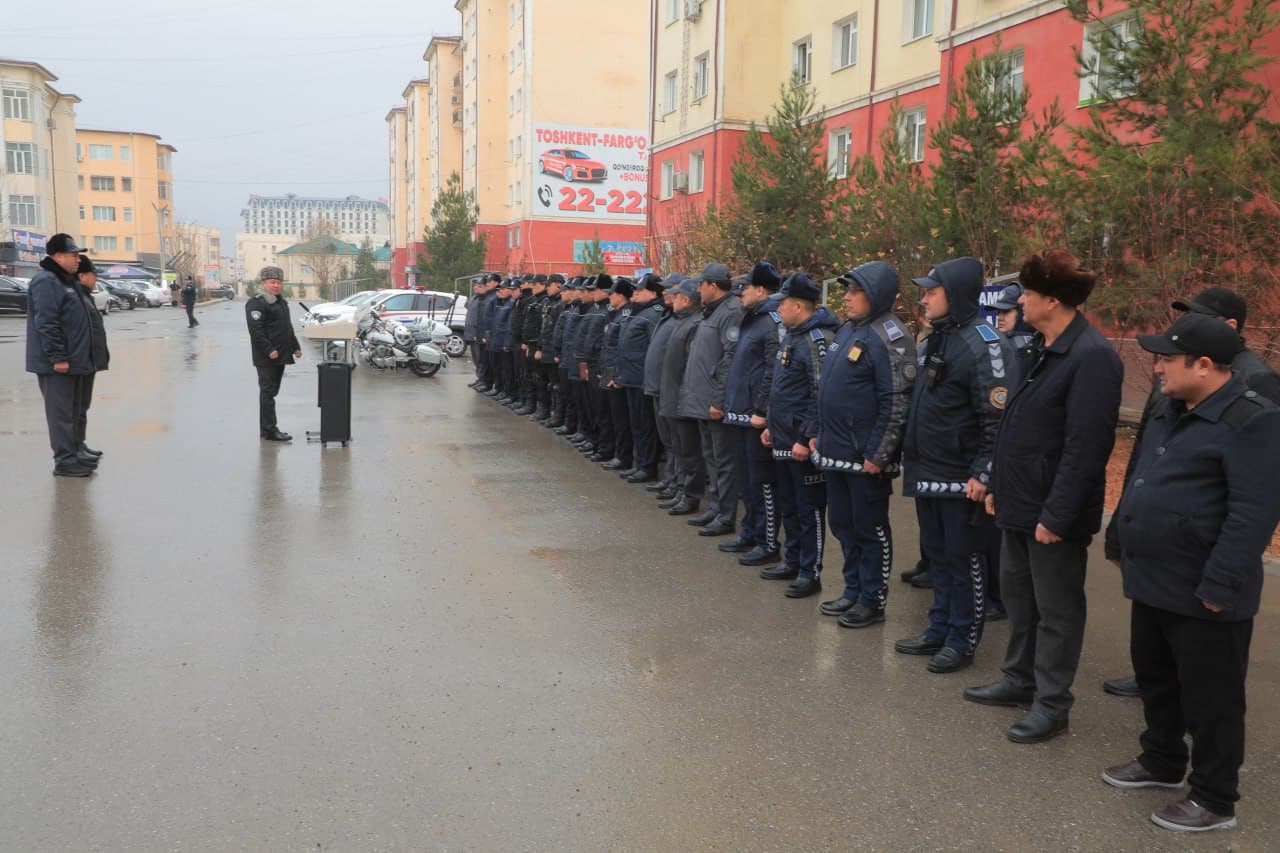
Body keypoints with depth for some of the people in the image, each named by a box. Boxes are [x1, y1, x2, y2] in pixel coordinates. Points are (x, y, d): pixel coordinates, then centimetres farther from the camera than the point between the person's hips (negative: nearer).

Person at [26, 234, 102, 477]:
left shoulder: (67, 281, 18)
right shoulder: (46, 282, -14)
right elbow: (46, 323, -21)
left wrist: (80, 357, 23)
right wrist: (57, 357, -23)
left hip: (74, 360, 10)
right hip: (56, 364, -10)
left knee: (73, 411, 16)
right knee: (61, 412, -5)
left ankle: (73, 452, 25)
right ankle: (64, 461, -2)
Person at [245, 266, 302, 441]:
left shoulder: (281, 301, 19)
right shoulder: (256, 303, -11)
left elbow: (288, 327, 28)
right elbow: (255, 330, -19)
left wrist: (295, 346, 20)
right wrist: (269, 350, -24)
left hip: (280, 355, 9)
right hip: (266, 357, -9)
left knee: (271, 392, 13)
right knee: (267, 392, -6)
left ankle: (267, 428, 19)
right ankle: (269, 430, -4)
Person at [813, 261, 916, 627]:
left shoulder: (888, 337, -16)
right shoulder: (847, 330, 12)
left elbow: (897, 403, -20)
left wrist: (878, 455, -21)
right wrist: (820, 435, 17)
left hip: (865, 456, -9)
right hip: (836, 451, 9)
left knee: (870, 528, 4)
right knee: (842, 522, 17)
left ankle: (873, 600, 17)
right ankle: (853, 590, 32)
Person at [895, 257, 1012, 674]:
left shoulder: (985, 345, -16)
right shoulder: (934, 341, 12)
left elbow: (998, 417, -19)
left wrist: (983, 474, -22)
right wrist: (914, 458, 18)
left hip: (962, 478, -9)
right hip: (928, 473, 9)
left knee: (964, 558, 4)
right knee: (936, 554, 17)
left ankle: (963, 640, 16)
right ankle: (939, 629, 29)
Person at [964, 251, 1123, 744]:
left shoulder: (1091, 358, -20)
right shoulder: (1041, 348, 10)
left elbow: (1085, 448, -23)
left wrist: (1055, 515, -22)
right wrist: (998, 485, 16)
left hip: (1053, 514, -9)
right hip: (1020, 504, 9)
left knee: (1056, 609, 5)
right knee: (1018, 594, 20)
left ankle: (1051, 704, 18)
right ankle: (1020, 680, 36)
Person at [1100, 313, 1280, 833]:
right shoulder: (1167, 410, 11)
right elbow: (1136, 481, 20)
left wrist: (1221, 585, -23)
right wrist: (1119, 544, 22)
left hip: (1203, 597, -9)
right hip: (1151, 583, 9)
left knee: (1209, 699, 5)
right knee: (1155, 679, 22)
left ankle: (1214, 800, 20)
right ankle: (1161, 762, 41)